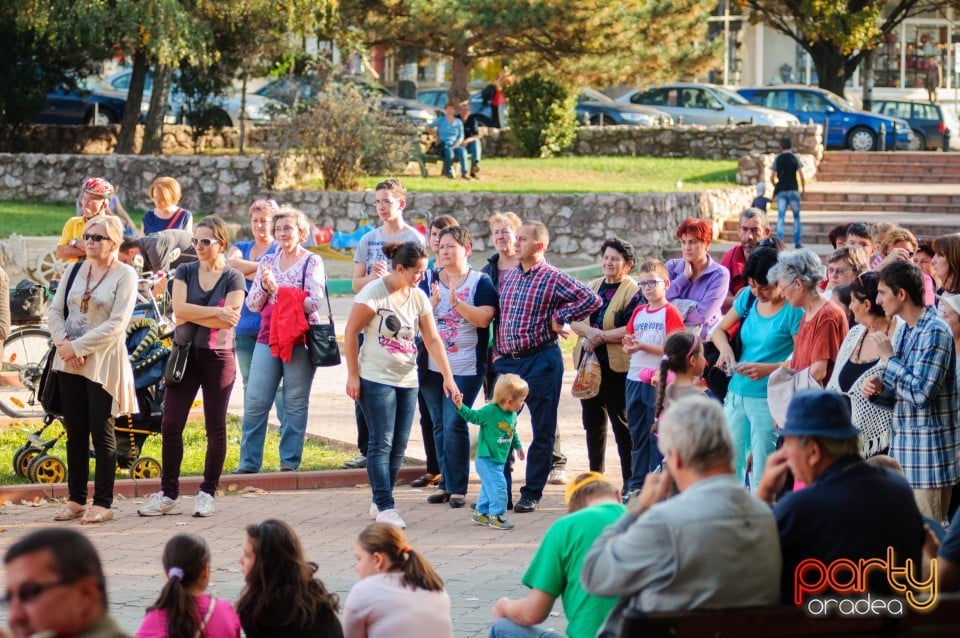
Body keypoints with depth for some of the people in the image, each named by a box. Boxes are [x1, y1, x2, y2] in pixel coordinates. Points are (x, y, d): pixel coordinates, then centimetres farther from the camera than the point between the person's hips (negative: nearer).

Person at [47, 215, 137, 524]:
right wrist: (63, 342, -10)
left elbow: (117, 324, -14)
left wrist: (79, 347, -16)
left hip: (103, 363, -5)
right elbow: (55, 310, 8)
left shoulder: (125, 275, -6)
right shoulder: (75, 270, 11)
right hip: (69, 361, 5)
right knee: (75, 432, 8)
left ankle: (103, 503, 3)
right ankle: (76, 499, 15)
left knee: (101, 433, -2)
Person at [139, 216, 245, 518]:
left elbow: (228, 321, -14)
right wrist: (216, 312, -14)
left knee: (215, 428, 3)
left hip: (218, 357, -2)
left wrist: (192, 315, -12)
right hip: (185, 354, 2)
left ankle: (207, 493, 11)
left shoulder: (233, 278, -1)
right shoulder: (185, 272, 6)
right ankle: (168, 494, 5)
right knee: (170, 426, -1)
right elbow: (179, 309, -9)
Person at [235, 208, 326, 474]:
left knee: (295, 402, 0)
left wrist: (278, 289, -17)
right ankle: (249, 460, 5)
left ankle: (290, 460, 8)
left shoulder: (312, 262, 0)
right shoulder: (268, 261, 13)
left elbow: (314, 302, -13)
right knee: (255, 401, -1)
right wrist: (264, 288, -7)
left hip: (299, 339, -4)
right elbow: (252, 304, 12)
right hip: (268, 337, 4)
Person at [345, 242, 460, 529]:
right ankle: (385, 507, -7)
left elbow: (432, 340, 5)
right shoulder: (374, 292, -11)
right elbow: (351, 333, -9)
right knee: (381, 443, -8)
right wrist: (352, 375, -11)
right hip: (376, 379, -6)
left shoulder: (419, 297, 6)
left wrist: (448, 377, -3)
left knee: (399, 445, 7)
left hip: (407, 380, 6)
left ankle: (379, 502, 17)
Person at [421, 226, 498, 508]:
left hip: (465, 367, -5)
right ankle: (446, 483, 16)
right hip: (431, 366, 5)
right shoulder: (429, 281, 10)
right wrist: (432, 302, -15)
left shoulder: (481, 282, -1)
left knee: (454, 424, -11)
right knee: (439, 426, 8)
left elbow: (484, 318, -13)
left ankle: (457, 487, -6)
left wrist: (457, 302, -23)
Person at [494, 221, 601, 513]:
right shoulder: (507, 277, 12)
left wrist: (559, 318, -12)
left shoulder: (554, 278, -7)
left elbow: (591, 300, -15)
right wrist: (498, 352, 9)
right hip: (508, 360, 6)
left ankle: (532, 494, 9)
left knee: (542, 431, 2)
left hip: (541, 360, -5)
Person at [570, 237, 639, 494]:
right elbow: (574, 320, 7)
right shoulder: (591, 287, 15)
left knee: (621, 422, -1)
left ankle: (629, 480, 5)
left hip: (616, 365, -7)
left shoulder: (633, 291, -7)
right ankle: (595, 475, 24)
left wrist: (602, 336, -17)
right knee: (592, 420, 13)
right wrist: (590, 331, -13)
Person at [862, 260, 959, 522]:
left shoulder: (935, 332, -15)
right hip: (904, 447, 9)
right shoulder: (904, 331, 13)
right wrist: (880, 388, 0)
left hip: (927, 452, -9)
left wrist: (889, 356, -12)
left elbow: (920, 393, -22)